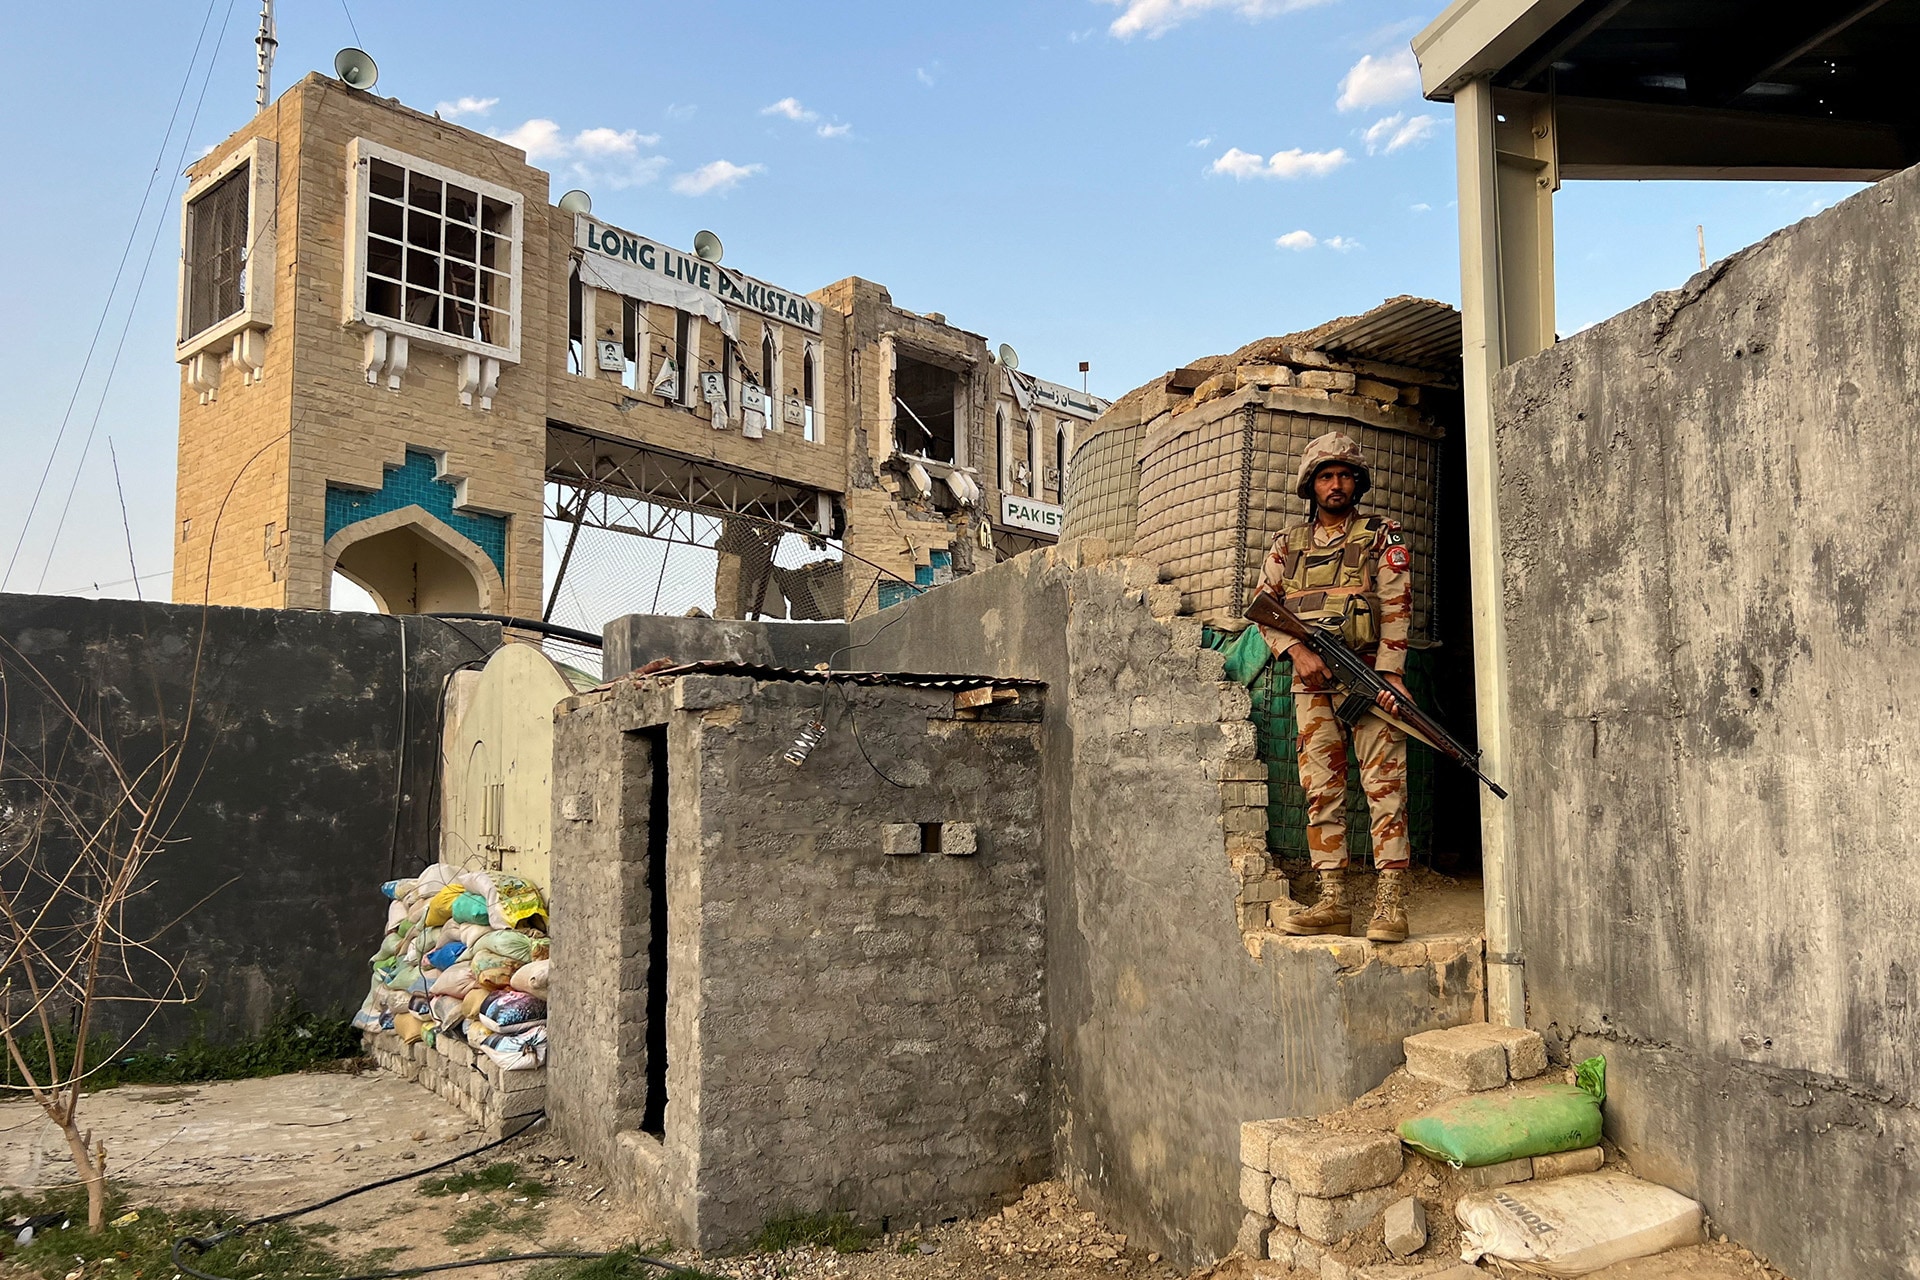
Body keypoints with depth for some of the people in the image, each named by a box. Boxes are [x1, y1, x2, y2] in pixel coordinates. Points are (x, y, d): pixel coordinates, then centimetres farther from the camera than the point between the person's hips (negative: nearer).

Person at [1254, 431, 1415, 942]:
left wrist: (1390, 672, -15)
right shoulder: (1287, 544, 16)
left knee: (1385, 785, -9)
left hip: (1371, 676, -3)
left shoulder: (1383, 536, 7)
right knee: (1321, 790, 1)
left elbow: (1396, 606, -3)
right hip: (1313, 680, 3)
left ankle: (1390, 902, -10)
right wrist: (1298, 651, -8)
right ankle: (1332, 902, 4)